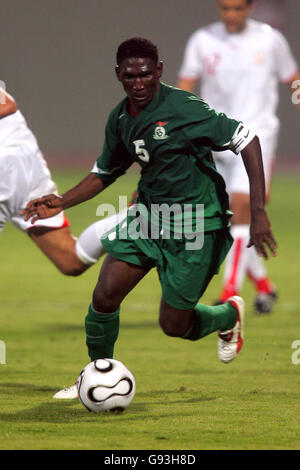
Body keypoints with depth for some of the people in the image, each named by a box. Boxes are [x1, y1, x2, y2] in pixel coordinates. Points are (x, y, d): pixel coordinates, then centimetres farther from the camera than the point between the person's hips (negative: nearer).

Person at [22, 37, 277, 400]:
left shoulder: (184, 108, -20)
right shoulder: (120, 119, 1)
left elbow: (246, 140, -18)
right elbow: (104, 173, 17)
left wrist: (258, 212, -22)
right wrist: (61, 202, 1)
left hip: (192, 225, -5)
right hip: (147, 215, 5)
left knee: (173, 326, 0)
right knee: (104, 297, -8)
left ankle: (228, 316, 34)